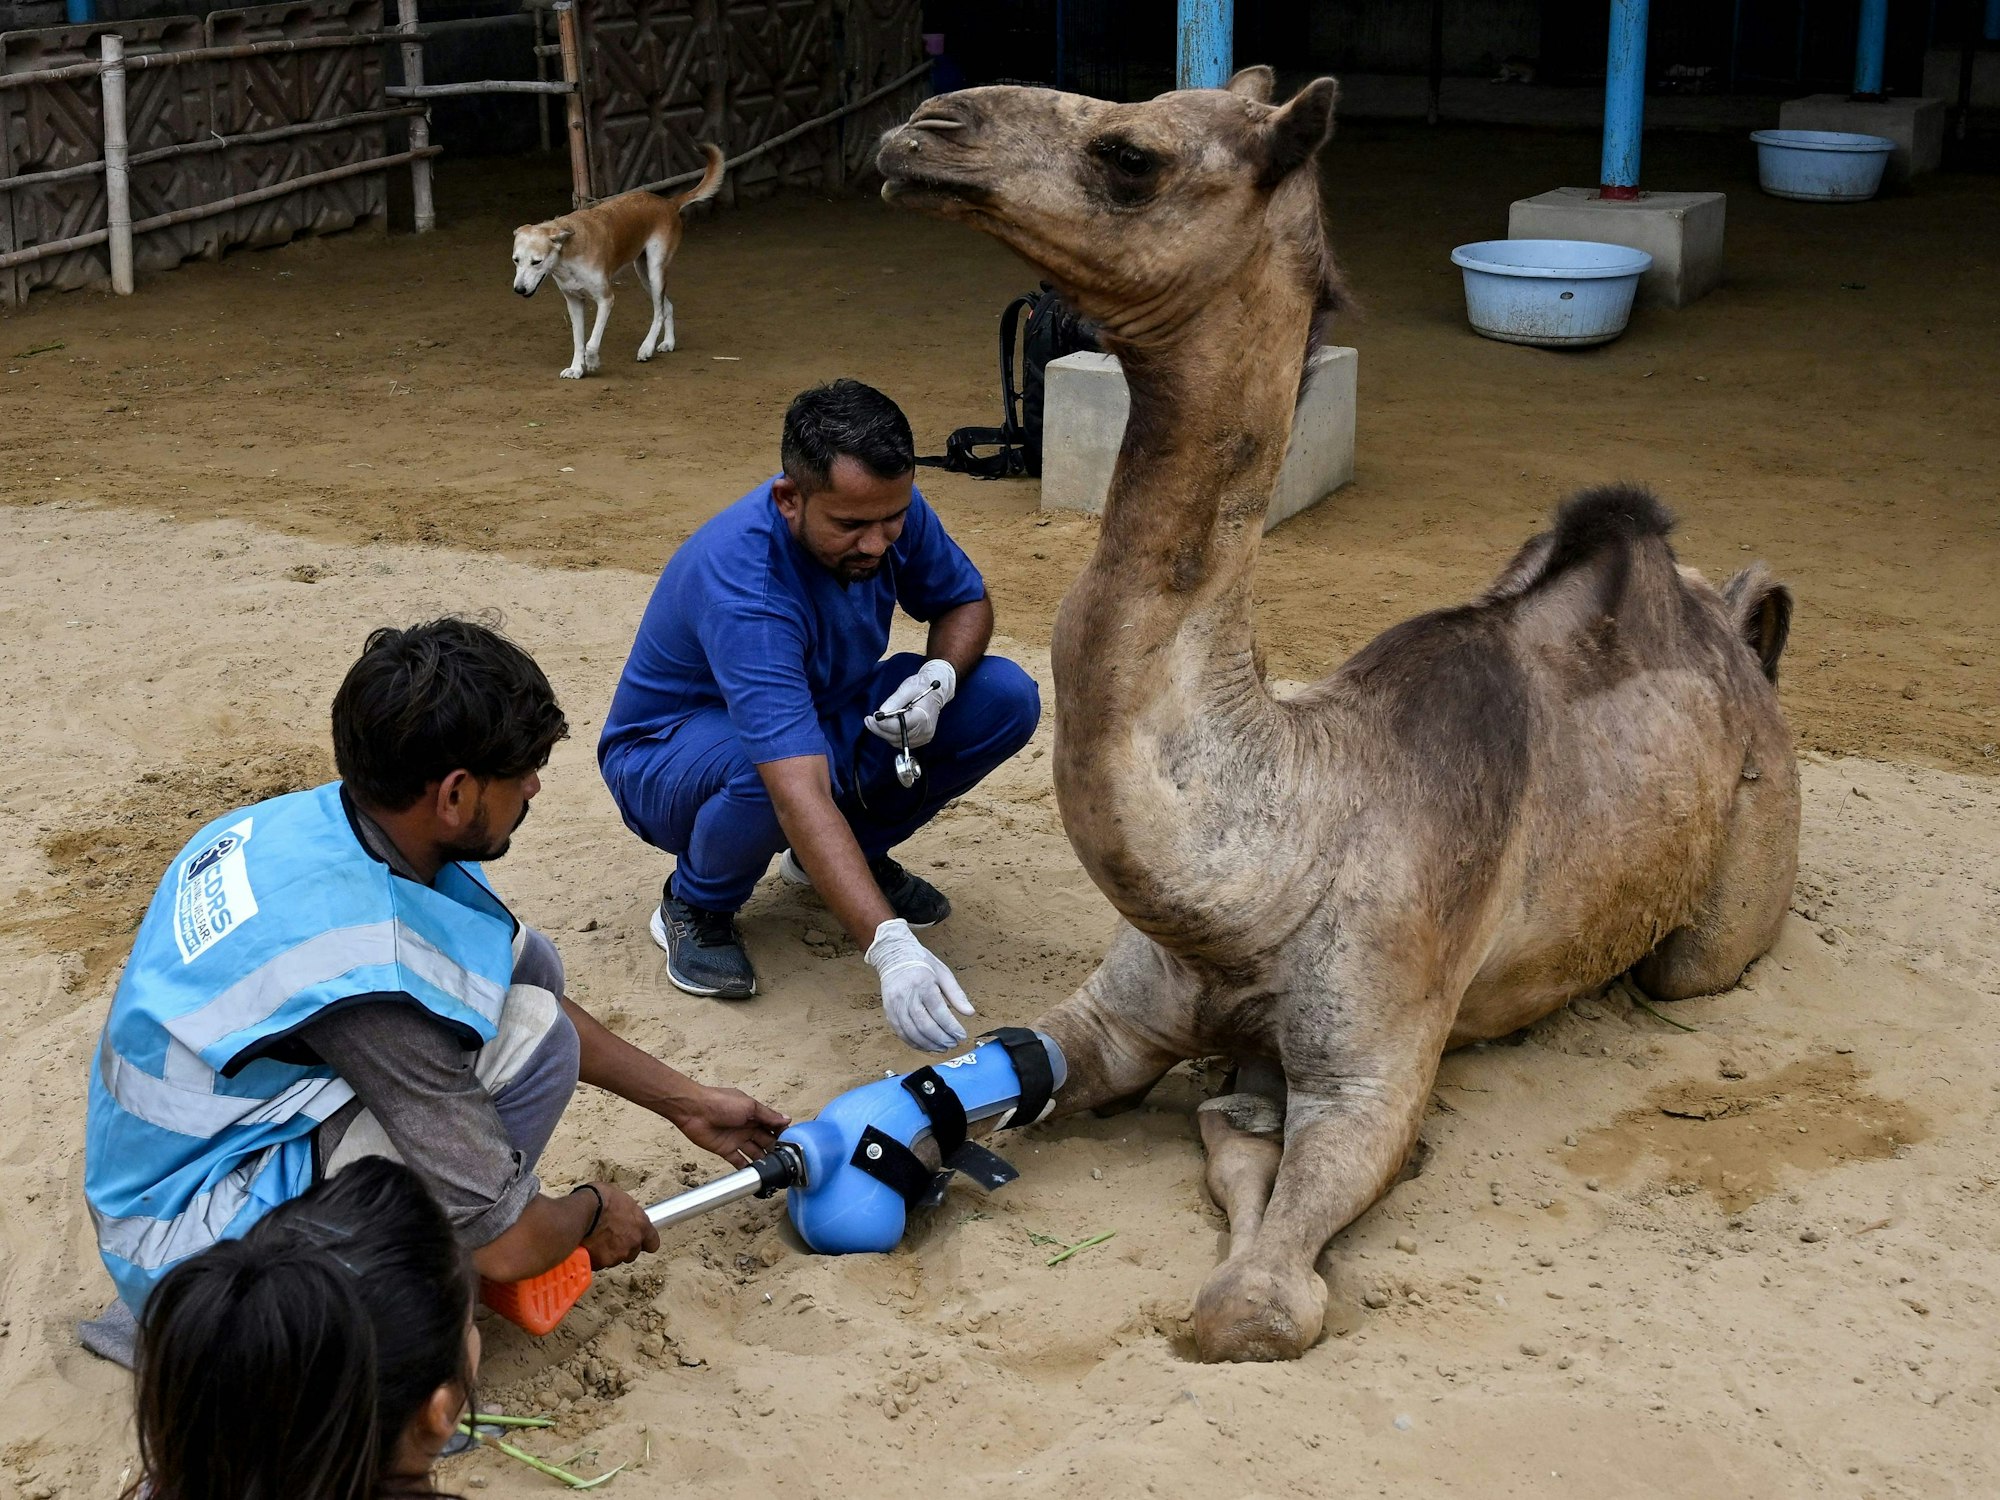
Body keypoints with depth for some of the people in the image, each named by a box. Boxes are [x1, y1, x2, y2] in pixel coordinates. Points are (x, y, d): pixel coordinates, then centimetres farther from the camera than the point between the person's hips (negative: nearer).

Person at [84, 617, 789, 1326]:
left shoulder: (310, 817, -5)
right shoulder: (370, 967, -31)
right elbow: (505, 1246, -24)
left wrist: (686, 1101, 17)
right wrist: (593, 1213, 0)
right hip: (190, 1256, -9)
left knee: (523, 962, 1)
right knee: (532, 1034, -21)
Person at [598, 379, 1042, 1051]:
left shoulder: (890, 511, -19)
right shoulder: (741, 583, -39)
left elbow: (967, 602, 2)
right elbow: (798, 789, -48)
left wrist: (938, 678, -23)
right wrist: (889, 947, -57)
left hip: (826, 716, 6)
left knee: (1006, 698, -14)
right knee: (767, 769, -42)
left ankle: (856, 850, 8)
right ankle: (696, 905, -8)